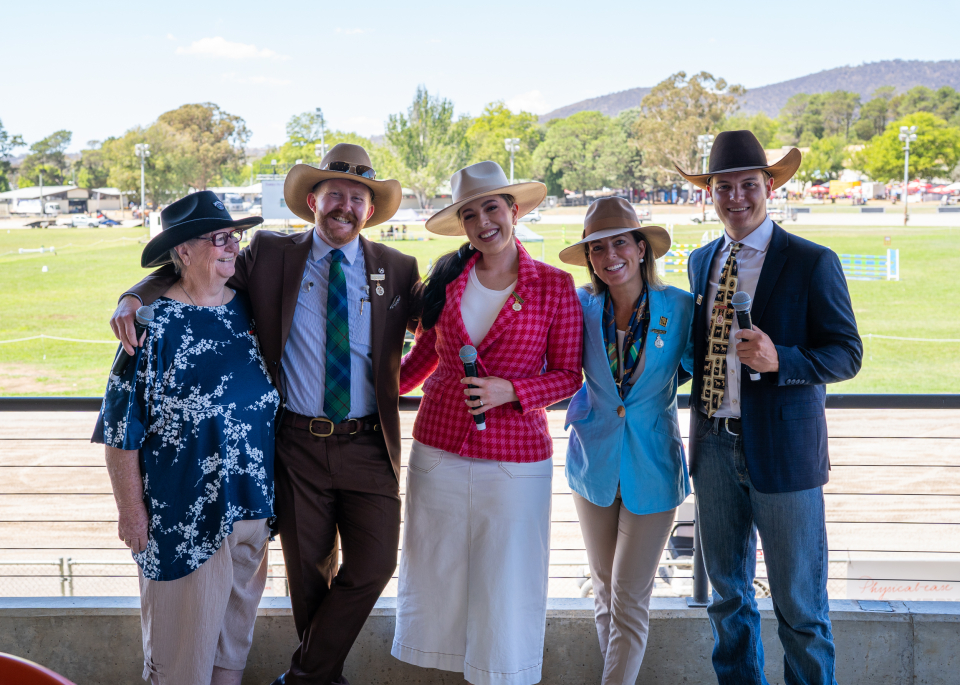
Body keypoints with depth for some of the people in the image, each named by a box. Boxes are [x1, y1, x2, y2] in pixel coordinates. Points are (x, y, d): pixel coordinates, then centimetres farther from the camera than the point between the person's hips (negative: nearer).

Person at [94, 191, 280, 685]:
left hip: (251, 500, 6)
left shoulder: (246, 307, 4)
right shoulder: (156, 324, -13)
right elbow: (121, 428, -11)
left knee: (239, 610, 19)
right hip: (186, 511, -5)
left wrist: (266, 487, 14)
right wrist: (132, 510, -11)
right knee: (186, 628, 7)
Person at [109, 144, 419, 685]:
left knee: (373, 567, 1)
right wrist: (134, 299, -14)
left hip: (368, 447, 1)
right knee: (308, 571, 13)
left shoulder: (397, 269, 3)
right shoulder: (271, 255, 1)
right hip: (298, 443, 0)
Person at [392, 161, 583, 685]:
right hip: (437, 450, 3)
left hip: (515, 459, -2)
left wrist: (509, 391, -15)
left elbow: (568, 376, -1)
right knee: (437, 577, 13)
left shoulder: (555, 286, -4)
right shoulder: (447, 278, 3)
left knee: (505, 584, 8)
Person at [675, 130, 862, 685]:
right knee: (728, 594, 16)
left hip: (782, 450, -5)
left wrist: (779, 360, -24)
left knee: (799, 604, 4)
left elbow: (846, 353, -8)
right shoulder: (702, 261, 11)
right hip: (714, 446, 5)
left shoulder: (813, 263, -6)